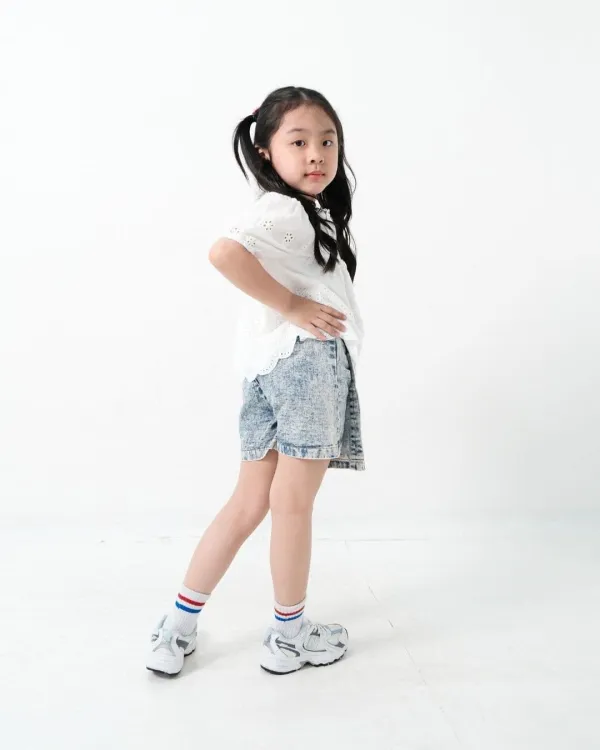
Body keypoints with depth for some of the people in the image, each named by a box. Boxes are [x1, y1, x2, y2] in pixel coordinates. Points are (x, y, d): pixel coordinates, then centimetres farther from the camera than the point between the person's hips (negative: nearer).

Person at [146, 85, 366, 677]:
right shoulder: (283, 209, -11)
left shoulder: (308, 212, 20)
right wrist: (292, 305, -21)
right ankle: (290, 635, 23)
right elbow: (225, 252, -29)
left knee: (250, 502, 13)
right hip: (306, 357, -9)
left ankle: (178, 628, 21)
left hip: (270, 368, 9)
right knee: (293, 502, 4)